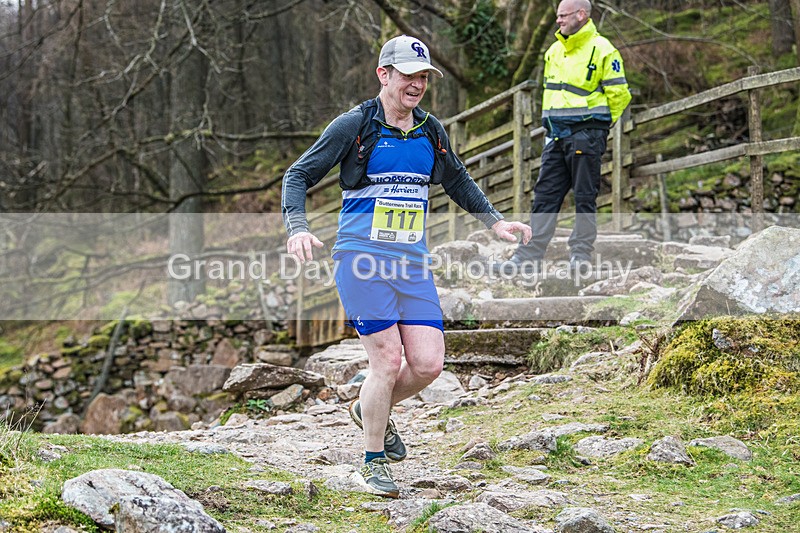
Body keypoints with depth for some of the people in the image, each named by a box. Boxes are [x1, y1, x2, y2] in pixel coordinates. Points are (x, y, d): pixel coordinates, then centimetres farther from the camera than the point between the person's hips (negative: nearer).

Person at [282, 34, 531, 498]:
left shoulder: (431, 131, 11)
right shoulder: (355, 126, -5)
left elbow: (458, 181, 29)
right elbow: (298, 176, -2)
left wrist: (495, 220, 20)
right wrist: (298, 229, -17)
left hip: (413, 264, 5)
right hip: (362, 259, -5)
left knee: (429, 364, -5)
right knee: (388, 359, -11)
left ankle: (372, 409, 26)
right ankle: (374, 462, 8)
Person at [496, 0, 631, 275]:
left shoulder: (602, 50, -8)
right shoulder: (554, 51, 15)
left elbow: (618, 94, -7)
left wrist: (598, 126, -2)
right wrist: (552, 126, 17)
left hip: (586, 135, -7)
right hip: (557, 136, 7)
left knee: (584, 198, 0)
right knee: (545, 195, 4)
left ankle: (581, 257, 8)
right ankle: (528, 257, 3)